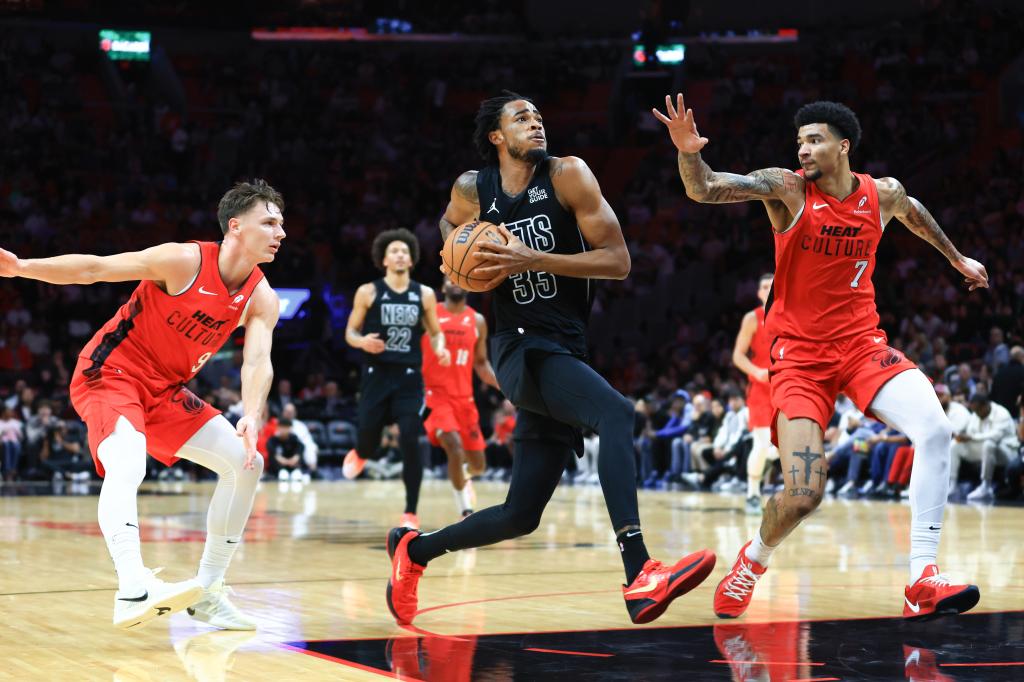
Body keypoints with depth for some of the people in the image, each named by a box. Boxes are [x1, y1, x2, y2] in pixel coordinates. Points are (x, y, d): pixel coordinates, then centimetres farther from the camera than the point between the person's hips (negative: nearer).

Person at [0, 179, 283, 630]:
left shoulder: (261, 300, -4)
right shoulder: (183, 261, -20)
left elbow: (257, 362, -16)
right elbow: (95, 269, -19)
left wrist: (252, 416, -36)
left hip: (165, 389, 7)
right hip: (109, 374, -7)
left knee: (245, 463, 2)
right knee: (127, 466, -34)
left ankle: (207, 591, 10)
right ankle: (133, 589, -44)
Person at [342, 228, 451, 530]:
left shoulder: (424, 294, 4)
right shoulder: (368, 292, -2)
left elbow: (435, 333, 13)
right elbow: (350, 332, 3)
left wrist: (440, 349, -10)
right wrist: (362, 342, -20)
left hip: (409, 377, 1)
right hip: (376, 375, 0)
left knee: (410, 442, -11)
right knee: (368, 437, 2)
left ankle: (411, 513, -2)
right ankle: (360, 455, 45)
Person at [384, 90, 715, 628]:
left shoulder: (567, 175, -1)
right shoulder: (472, 190, 3)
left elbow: (618, 261, -7)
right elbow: (449, 224, 28)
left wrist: (533, 259, -17)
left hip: (564, 352, 3)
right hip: (521, 347, -3)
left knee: (521, 515, 8)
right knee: (617, 414, -32)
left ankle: (413, 549, 31)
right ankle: (640, 575, -42)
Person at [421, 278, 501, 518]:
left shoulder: (477, 321, 8)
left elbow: (481, 364, 14)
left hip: (464, 397, 4)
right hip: (435, 394, -4)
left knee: (478, 464, 6)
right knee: (455, 449, -25)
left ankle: (464, 476, 44)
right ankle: (466, 510, -8)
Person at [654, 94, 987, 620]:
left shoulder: (883, 194, 2)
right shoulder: (787, 189, -9)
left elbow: (913, 213, 28)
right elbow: (703, 190, -22)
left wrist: (956, 258, 39)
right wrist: (688, 152, -42)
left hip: (861, 340, 4)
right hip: (799, 353, -3)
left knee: (934, 430, -22)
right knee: (802, 496, -15)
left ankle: (922, 584, -17)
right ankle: (754, 558, 21)